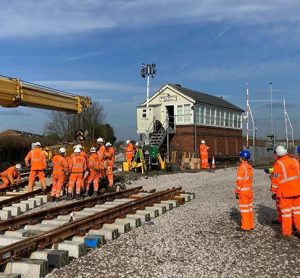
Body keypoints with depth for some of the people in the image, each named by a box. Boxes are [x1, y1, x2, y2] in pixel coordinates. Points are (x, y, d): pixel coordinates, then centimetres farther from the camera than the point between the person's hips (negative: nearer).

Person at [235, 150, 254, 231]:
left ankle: (245, 226, 4)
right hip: (249, 190, 8)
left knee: (244, 209, -1)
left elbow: (239, 181, -17)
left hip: (243, 191, -8)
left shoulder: (241, 167, -17)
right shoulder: (249, 166, 7)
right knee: (249, 207, 13)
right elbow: (250, 178, 11)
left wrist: (237, 192, -10)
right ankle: (250, 225, 20)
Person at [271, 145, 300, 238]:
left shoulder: (278, 164, -11)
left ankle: (286, 232, 8)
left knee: (286, 211, 3)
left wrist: (274, 192, -3)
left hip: (285, 192, -5)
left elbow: (276, 179, -11)